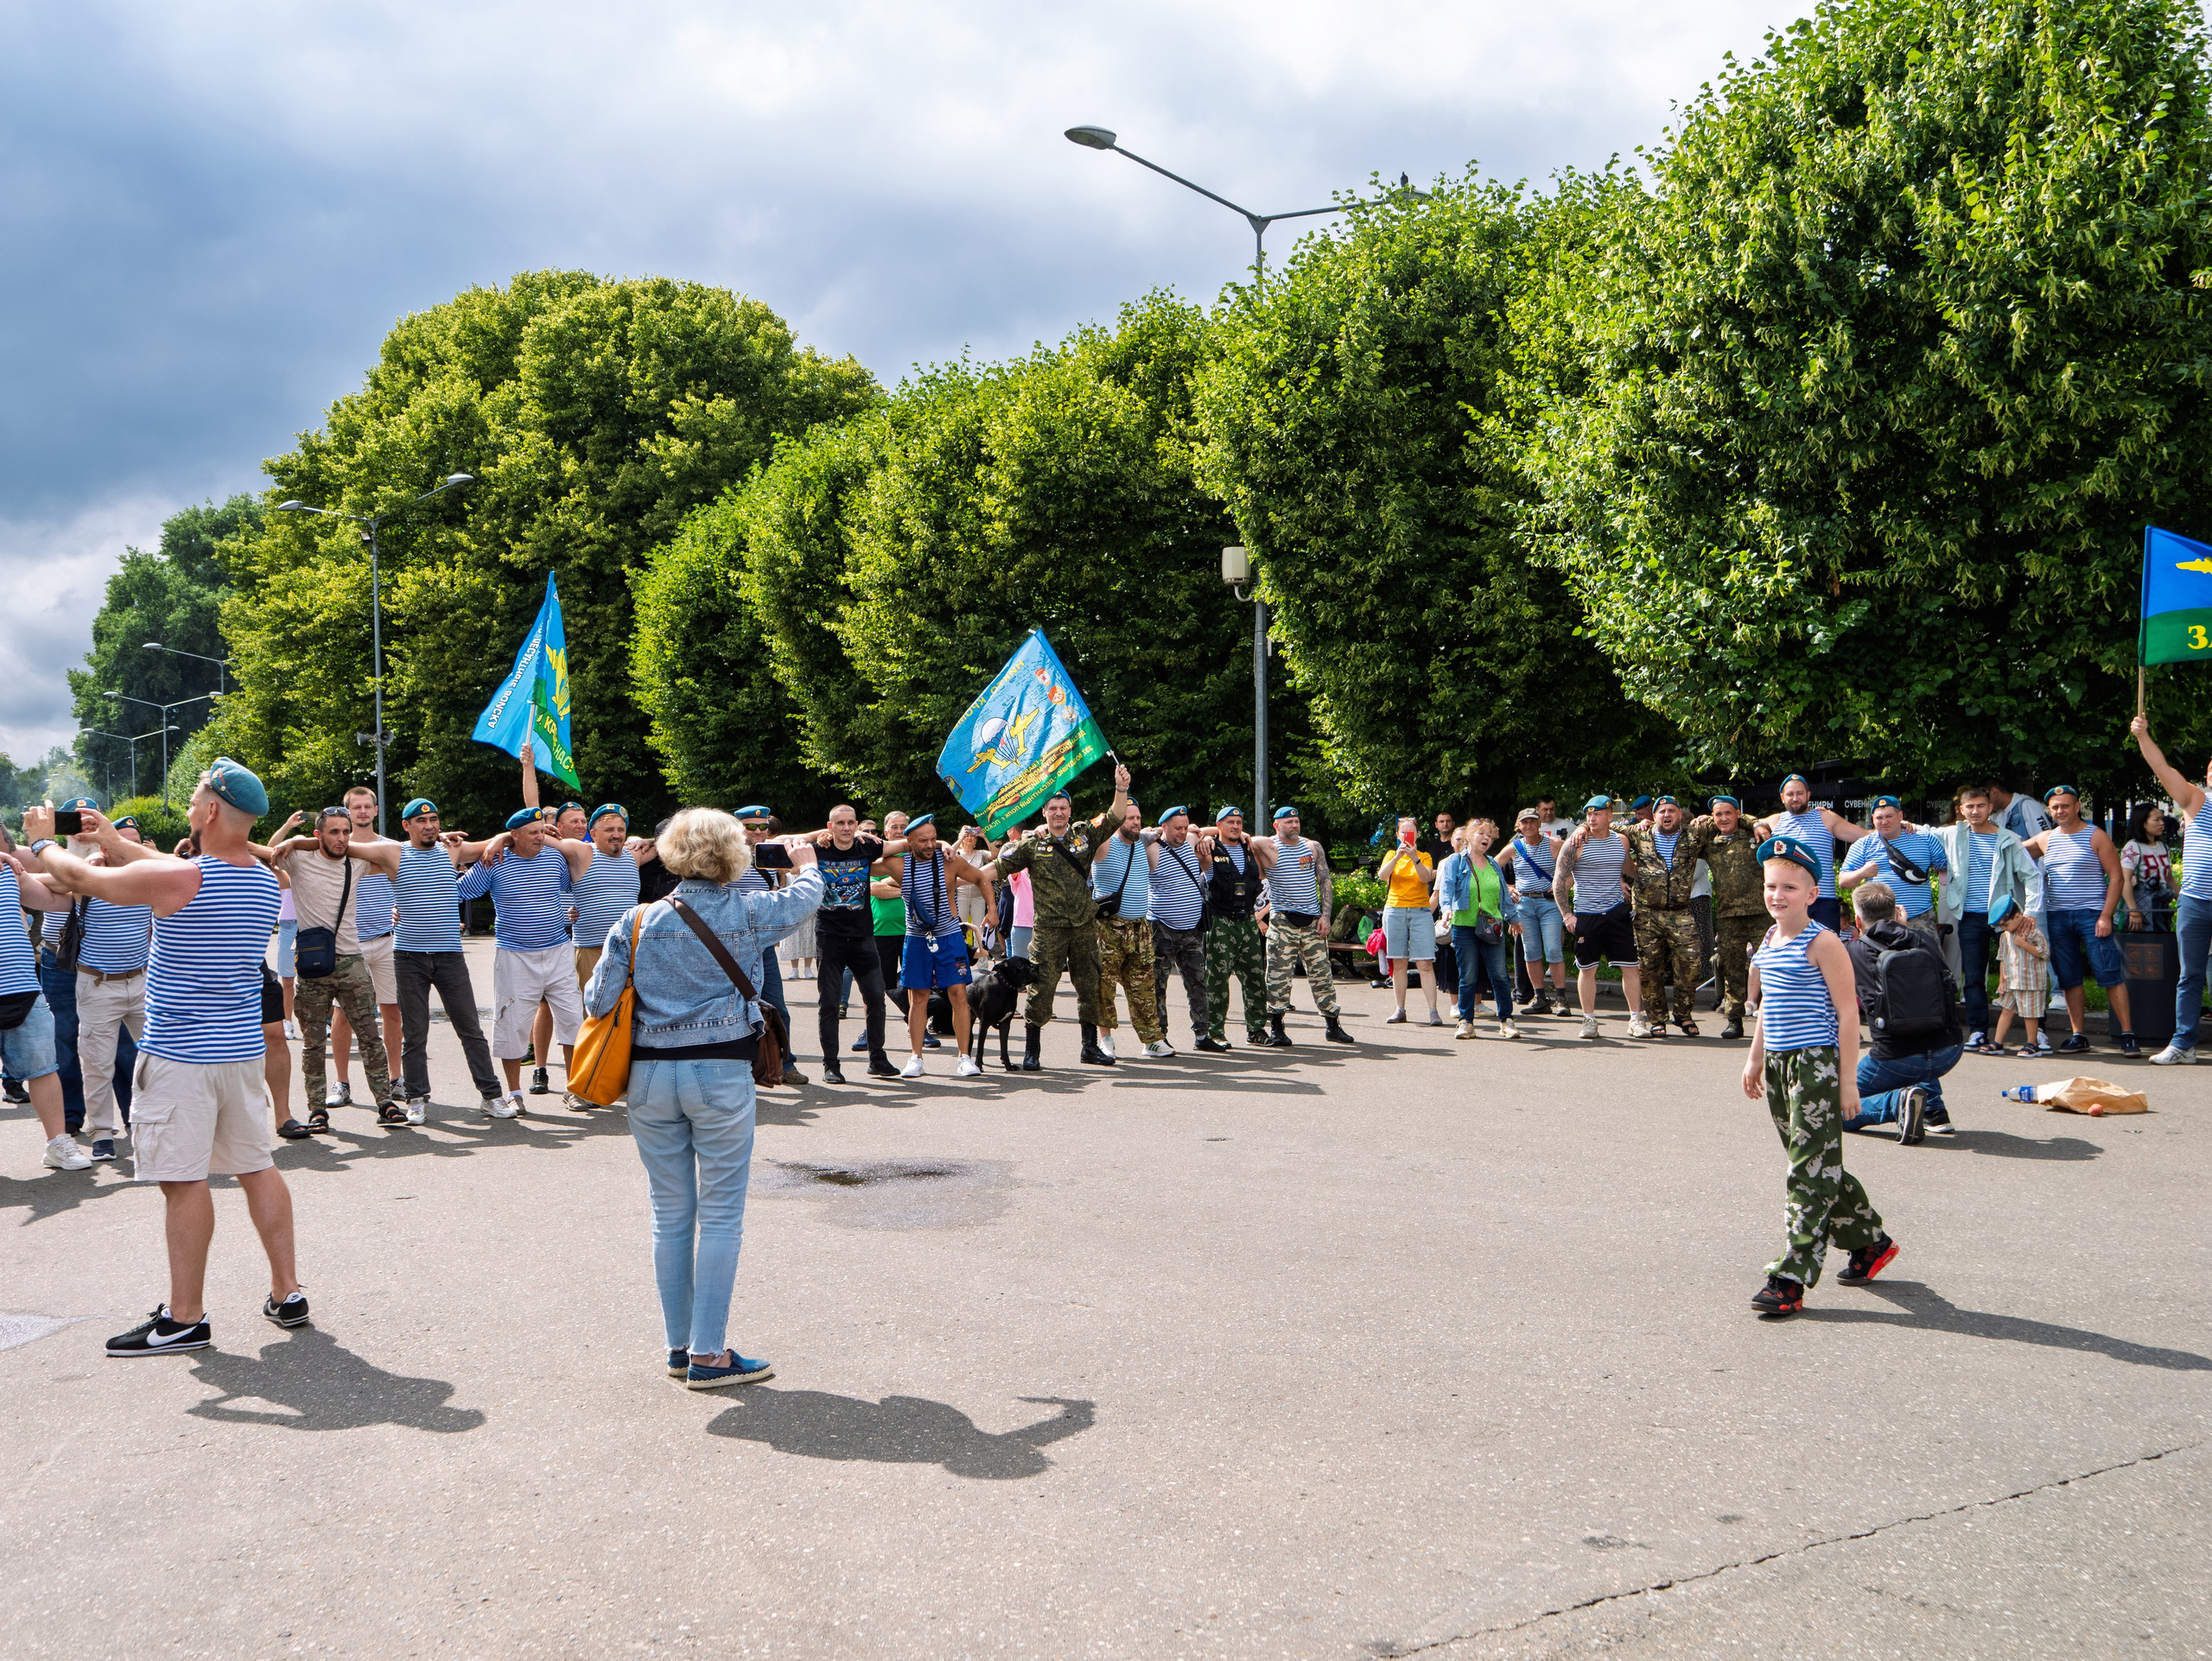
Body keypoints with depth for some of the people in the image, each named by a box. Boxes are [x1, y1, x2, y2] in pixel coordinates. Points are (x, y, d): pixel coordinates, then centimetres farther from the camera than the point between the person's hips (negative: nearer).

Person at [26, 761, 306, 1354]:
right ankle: (287, 1293, 17)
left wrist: (42, 841, 18)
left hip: (180, 1054, -7)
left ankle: (185, 1318, 4)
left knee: (184, 1181, -2)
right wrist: (110, 838, 28)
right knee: (257, 1167, 13)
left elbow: (79, 877, -1)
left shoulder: (176, 880, -17)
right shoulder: (263, 880, 5)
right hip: (242, 1049, 7)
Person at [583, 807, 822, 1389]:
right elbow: (807, 895, 16)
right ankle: (708, 1353, 4)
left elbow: (598, 1000, -2)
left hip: (649, 1075, 3)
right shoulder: (749, 914, -3)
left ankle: (679, 1345, 22)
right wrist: (806, 860, 38)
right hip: (720, 1073, -3)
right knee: (721, 1215, 3)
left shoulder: (636, 921, 1)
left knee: (670, 1214, 12)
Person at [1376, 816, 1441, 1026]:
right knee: (1399, 963, 2)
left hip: (1420, 911, -2)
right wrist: (1398, 856, -19)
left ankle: (1433, 1011, -11)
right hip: (1395, 910, 2)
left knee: (1425, 963, -9)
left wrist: (1415, 858, -23)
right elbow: (1382, 875, -7)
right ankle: (1400, 1010, 7)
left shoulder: (1425, 857, 9)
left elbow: (1426, 878, -10)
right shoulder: (1391, 855, 12)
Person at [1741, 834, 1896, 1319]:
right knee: (1814, 1164, 16)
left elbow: (1848, 1013, -13)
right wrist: (1756, 1059, 21)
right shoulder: (1767, 943, 11)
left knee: (1810, 1170, -7)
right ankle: (1869, 1241, 34)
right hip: (1778, 1064, 8)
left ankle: (1790, 1279, -8)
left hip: (1817, 1064, -8)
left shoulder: (1822, 943, -12)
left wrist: (1847, 1080, -15)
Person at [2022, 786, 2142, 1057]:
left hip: (2091, 914, -4)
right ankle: (2078, 1036, 12)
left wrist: (2106, 916, -13)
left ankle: (2128, 1035, -6)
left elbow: (2116, 876, -4)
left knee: (2111, 975, -8)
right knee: (2069, 980, 6)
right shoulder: (2044, 840, 12)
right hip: (2057, 917, 4)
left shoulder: (2096, 837, 0)